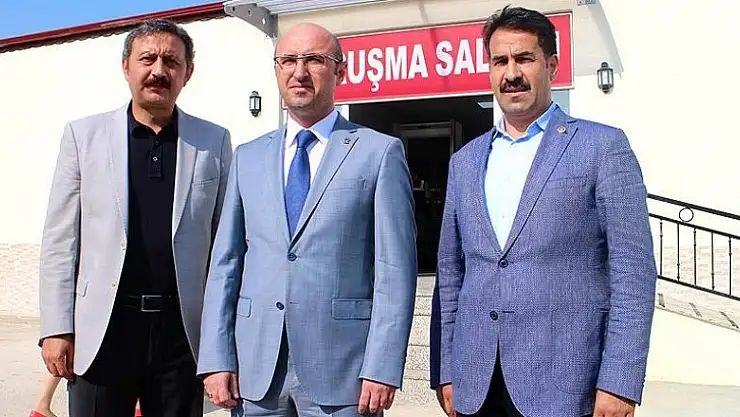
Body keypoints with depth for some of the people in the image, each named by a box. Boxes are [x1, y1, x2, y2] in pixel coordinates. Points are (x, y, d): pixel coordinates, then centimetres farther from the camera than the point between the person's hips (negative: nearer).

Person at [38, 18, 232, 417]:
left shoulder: (214, 141, 4)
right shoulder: (84, 135, 3)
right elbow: (60, 239, 3)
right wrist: (57, 328, -2)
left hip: (182, 330, 1)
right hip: (101, 330, 0)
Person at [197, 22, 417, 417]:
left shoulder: (380, 152, -1)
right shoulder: (248, 157, 11)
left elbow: (395, 267, -6)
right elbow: (226, 262, 7)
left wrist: (381, 367, -12)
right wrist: (217, 359, 1)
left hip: (340, 367, -3)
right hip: (255, 367, 4)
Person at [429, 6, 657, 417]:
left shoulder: (603, 146, -2)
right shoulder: (465, 161, 12)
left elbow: (633, 270, -6)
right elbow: (451, 271, 12)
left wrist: (618, 383, -12)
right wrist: (445, 371, 8)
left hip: (564, 383, -4)